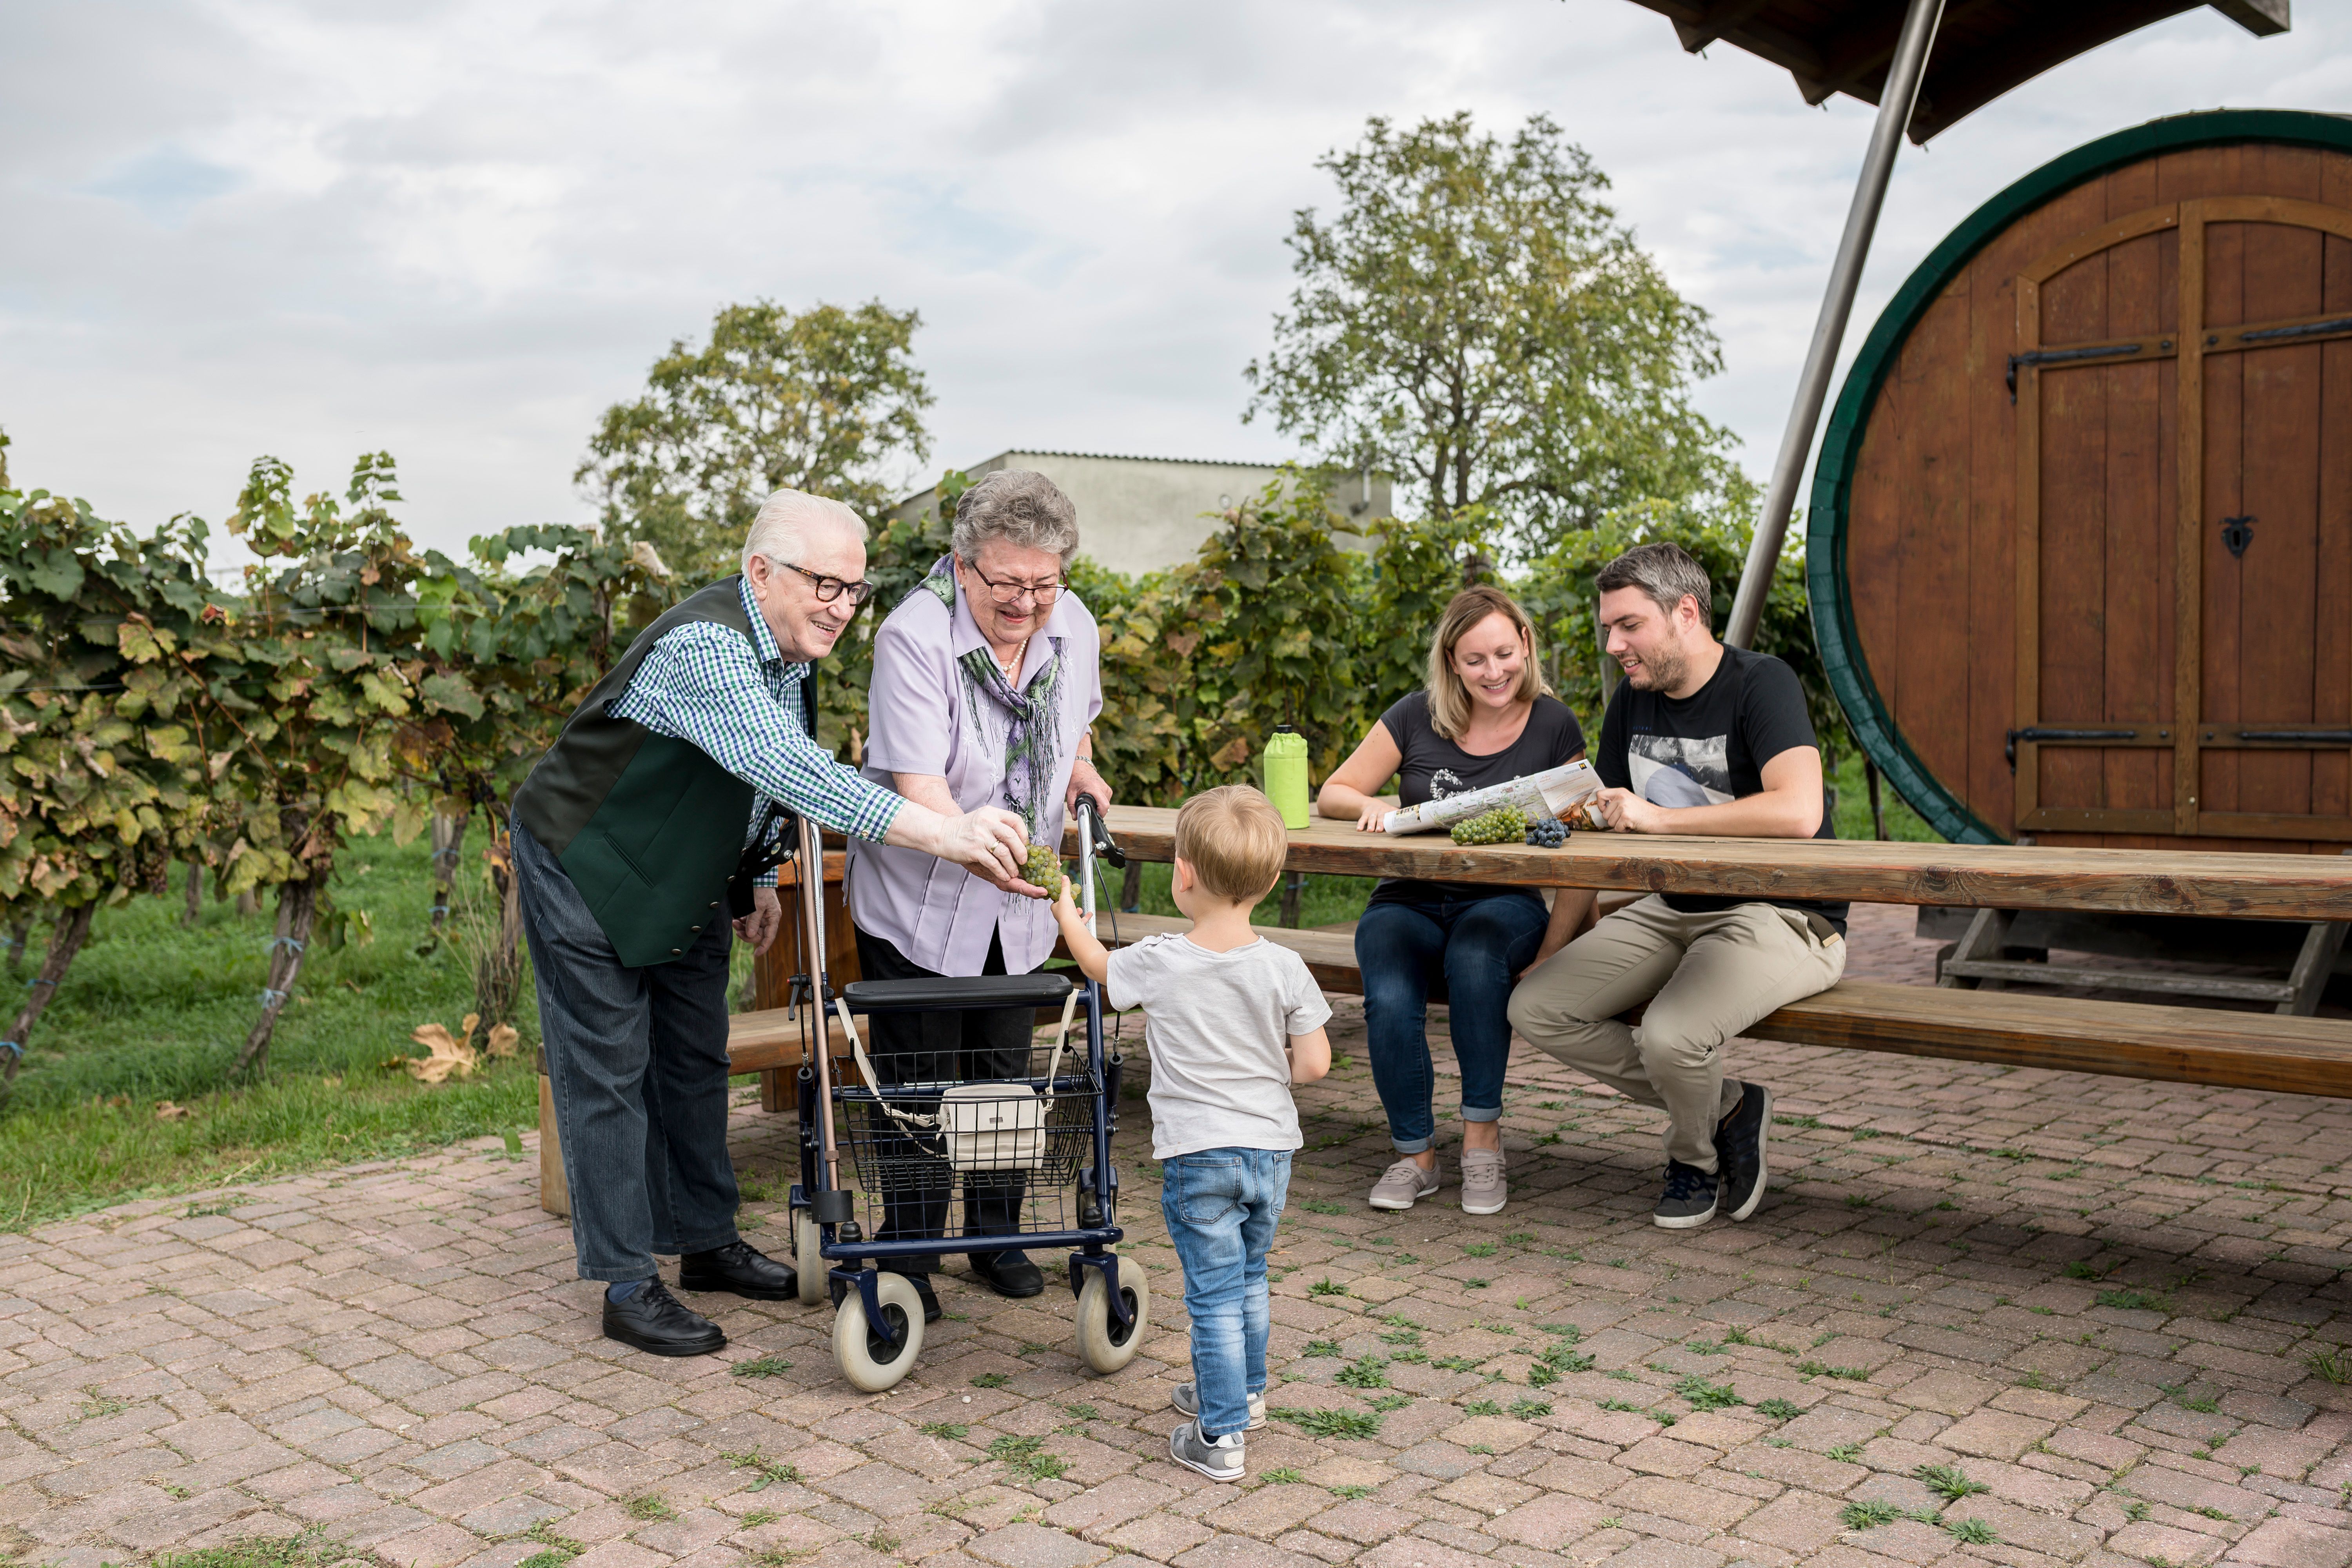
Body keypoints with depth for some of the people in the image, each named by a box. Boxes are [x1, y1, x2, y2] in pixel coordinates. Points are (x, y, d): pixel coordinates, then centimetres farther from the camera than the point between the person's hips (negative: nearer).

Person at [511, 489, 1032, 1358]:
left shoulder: (787, 648, -2)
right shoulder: (705, 649, -33)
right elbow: (797, 774, -45)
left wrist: (758, 879, 11)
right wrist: (944, 832, -51)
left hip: (683, 878, 9)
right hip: (585, 864, -9)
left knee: (695, 1057, 15)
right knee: (608, 1072, -2)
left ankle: (706, 1242, 29)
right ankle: (627, 1286, 8)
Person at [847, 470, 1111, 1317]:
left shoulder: (1074, 626, -4)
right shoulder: (914, 636, -24)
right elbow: (918, 782, -33)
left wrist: (1080, 771, 3)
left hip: (1017, 909, 5)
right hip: (917, 906, -5)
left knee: (1005, 1073, 14)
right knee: (918, 1082, 3)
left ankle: (997, 1237, 32)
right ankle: (907, 1255, 20)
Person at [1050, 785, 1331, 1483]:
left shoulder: (1159, 963, -12)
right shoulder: (1284, 968, -10)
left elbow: (1101, 966, 10)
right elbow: (1313, 1063, -8)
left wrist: (1068, 917, 29)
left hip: (1197, 1155, -3)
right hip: (1271, 1145, 3)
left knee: (1215, 1295, 3)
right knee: (1249, 1277, 23)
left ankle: (1219, 1437, 8)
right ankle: (1243, 1393, 40)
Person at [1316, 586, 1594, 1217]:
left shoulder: (1554, 727, -1)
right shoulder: (1417, 717, 2)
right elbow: (1333, 794, 6)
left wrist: (1547, 961, -13)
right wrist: (1373, 806, -19)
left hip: (1501, 904, -1)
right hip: (1408, 902, 1)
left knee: (1475, 958, -36)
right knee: (1390, 1004, -29)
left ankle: (1483, 1141, -19)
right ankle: (1415, 1154, -6)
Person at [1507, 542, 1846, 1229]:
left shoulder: (1760, 684, -14)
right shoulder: (1634, 698, 8)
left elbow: (1797, 813, -30)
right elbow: (1600, 816, 18)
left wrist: (1657, 817, -23)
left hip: (1781, 917, -8)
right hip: (1673, 910, 8)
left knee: (1670, 1036, -32)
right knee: (1536, 1008, -8)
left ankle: (1695, 1158, 6)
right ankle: (1727, 1107, 5)